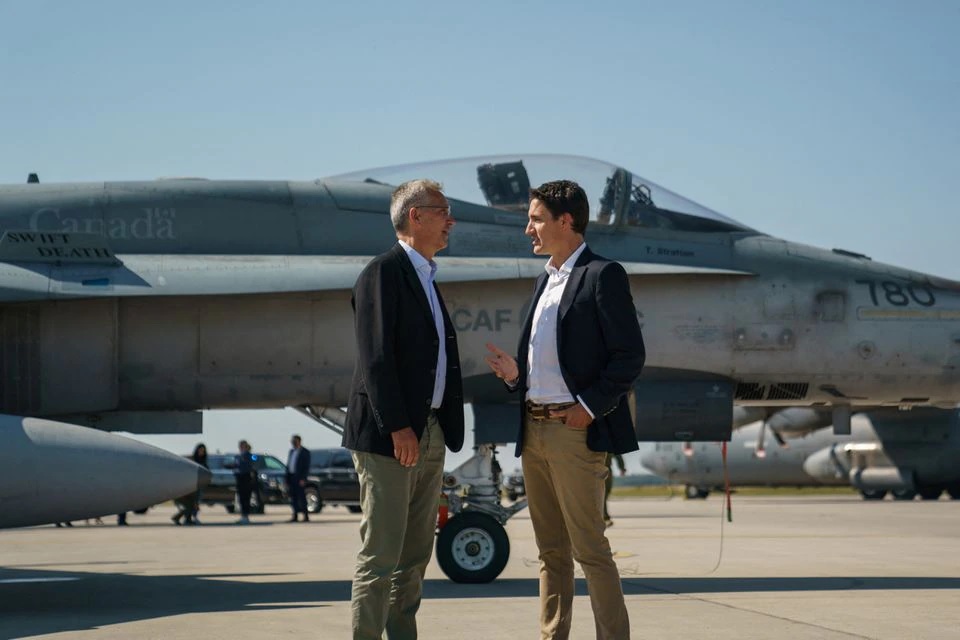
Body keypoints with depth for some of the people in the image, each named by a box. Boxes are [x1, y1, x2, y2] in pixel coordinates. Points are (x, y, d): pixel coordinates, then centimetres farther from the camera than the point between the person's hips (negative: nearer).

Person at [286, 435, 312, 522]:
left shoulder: (305, 452, -4)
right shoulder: (292, 452, 18)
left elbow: (306, 467, -9)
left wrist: (303, 479, -17)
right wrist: (287, 479, 12)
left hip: (299, 478, -7)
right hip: (291, 477, 7)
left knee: (301, 497, -9)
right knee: (293, 498, 6)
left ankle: (306, 516, -8)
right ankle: (295, 516, 9)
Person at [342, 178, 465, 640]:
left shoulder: (426, 278, 20)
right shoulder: (383, 272, -9)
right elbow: (376, 357, -16)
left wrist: (444, 430, 14)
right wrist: (397, 427, -21)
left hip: (429, 437, 9)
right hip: (389, 435, -9)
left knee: (416, 554, 10)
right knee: (381, 554, -8)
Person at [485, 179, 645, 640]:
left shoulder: (602, 275, -7)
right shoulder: (545, 280, 19)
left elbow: (630, 356, -11)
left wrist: (591, 407, -16)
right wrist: (515, 374, 5)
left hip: (575, 430, -8)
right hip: (533, 429, 8)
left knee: (589, 548, -8)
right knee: (551, 550, 12)